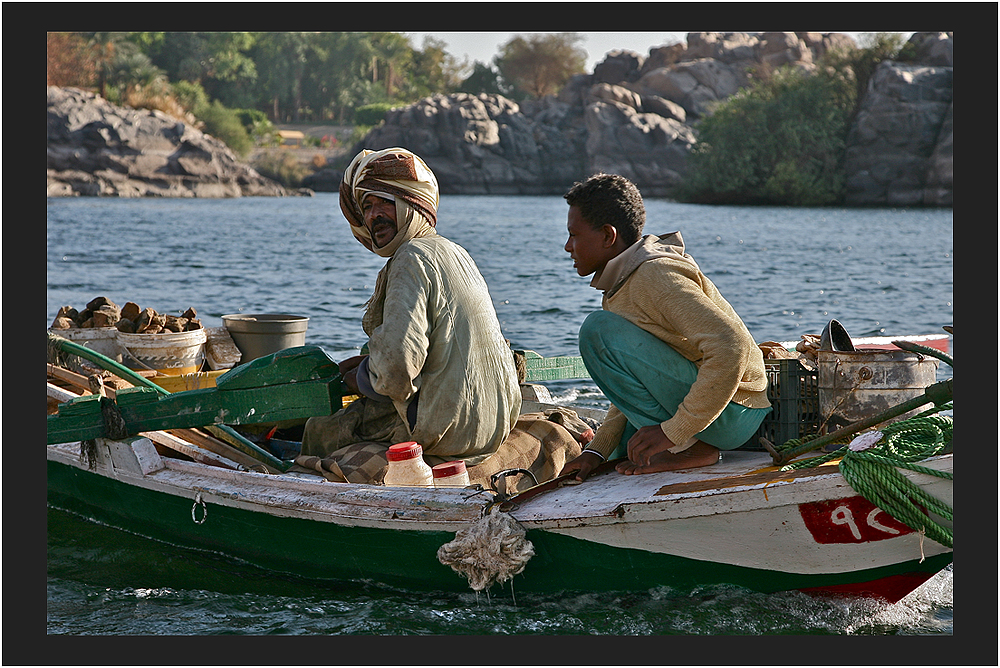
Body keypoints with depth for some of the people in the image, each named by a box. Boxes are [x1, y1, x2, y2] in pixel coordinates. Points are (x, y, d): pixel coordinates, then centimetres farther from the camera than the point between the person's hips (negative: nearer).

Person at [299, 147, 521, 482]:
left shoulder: (412, 258, -16)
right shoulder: (455, 251, 15)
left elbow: (396, 368, -25)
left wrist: (360, 380, -4)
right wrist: (370, 362, 14)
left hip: (445, 432, -10)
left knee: (316, 433, 8)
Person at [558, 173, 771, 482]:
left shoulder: (656, 275, -21)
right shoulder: (624, 280, 12)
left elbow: (730, 346, -33)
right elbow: (634, 386, 15)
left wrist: (674, 432, -30)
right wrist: (597, 450, 4)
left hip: (732, 410, -11)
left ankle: (688, 446, -17)